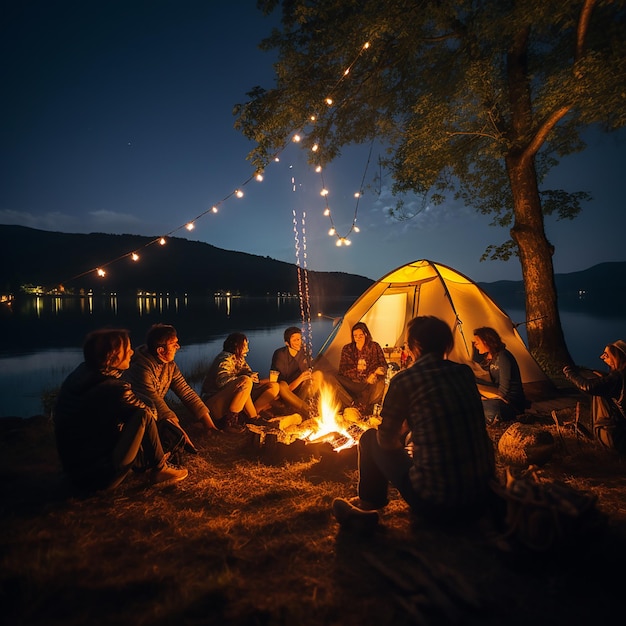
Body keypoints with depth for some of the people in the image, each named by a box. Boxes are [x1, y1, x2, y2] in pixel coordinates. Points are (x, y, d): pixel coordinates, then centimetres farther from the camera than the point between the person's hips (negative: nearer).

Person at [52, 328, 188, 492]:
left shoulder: (79, 374, -2)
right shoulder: (113, 389, -24)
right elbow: (151, 413, -9)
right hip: (100, 476, -9)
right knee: (144, 416, -13)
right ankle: (160, 469, 6)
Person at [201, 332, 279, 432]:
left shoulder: (240, 359, 17)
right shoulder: (226, 358, -10)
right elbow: (222, 380, -27)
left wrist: (252, 377, -15)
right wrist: (247, 379, -21)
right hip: (215, 402, -9)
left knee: (274, 386, -2)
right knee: (245, 381, -37)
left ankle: (245, 416, -16)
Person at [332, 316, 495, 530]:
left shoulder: (405, 379, -12)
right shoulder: (465, 373, 4)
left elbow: (386, 439, -1)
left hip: (435, 504, -6)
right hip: (482, 498, 6)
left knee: (371, 438, 12)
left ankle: (367, 506, 30)